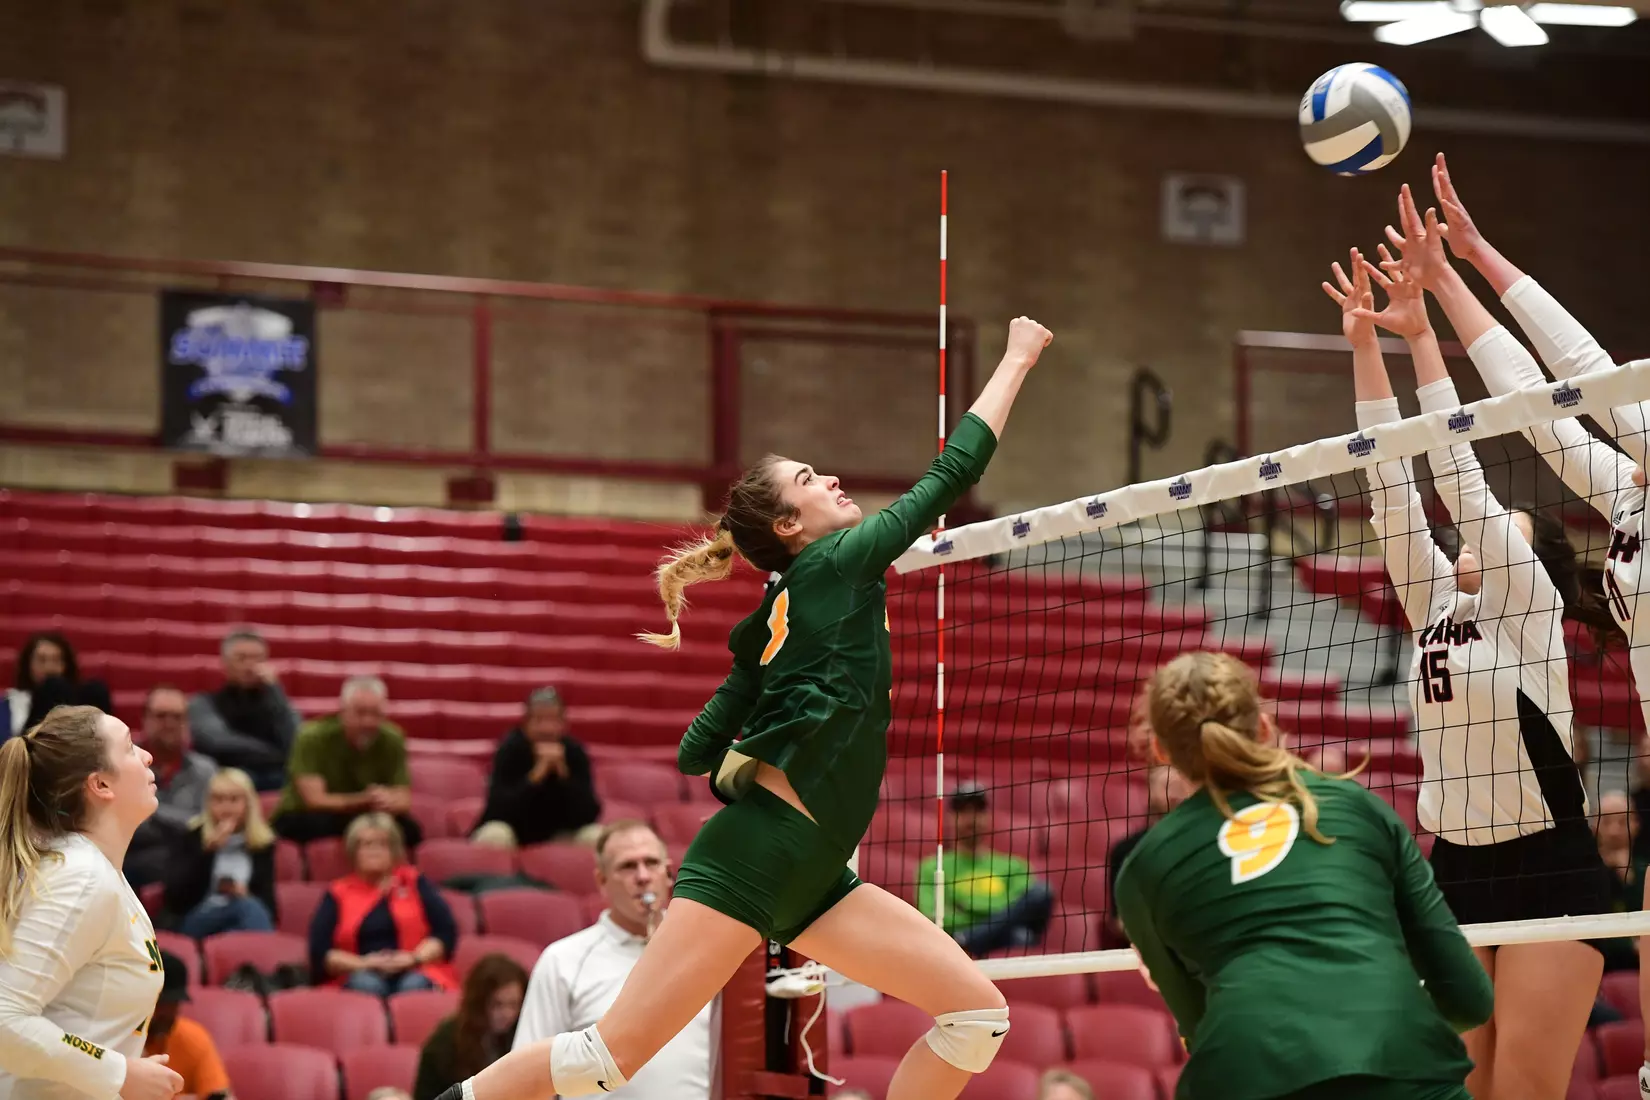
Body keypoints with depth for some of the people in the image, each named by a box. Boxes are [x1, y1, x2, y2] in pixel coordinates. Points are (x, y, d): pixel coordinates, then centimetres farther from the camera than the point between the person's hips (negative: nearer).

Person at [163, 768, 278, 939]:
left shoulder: (262, 843, 10)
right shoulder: (193, 837, 5)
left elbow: (267, 899, 9)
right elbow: (174, 894, -7)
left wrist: (246, 895, -14)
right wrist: (208, 851, -15)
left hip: (242, 923, 2)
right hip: (193, 924, -2)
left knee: (251, 908, -35)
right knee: (247, 907, -34)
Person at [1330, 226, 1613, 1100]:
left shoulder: (1529, 606, -4)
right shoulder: (1436, 608, 11)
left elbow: (1462, 478, -11)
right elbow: (1394, 486, 7)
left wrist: (1421, 331, -12)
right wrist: (1364, 345, 2)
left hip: (1549, 872, -6)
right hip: (1456, 872, 7)